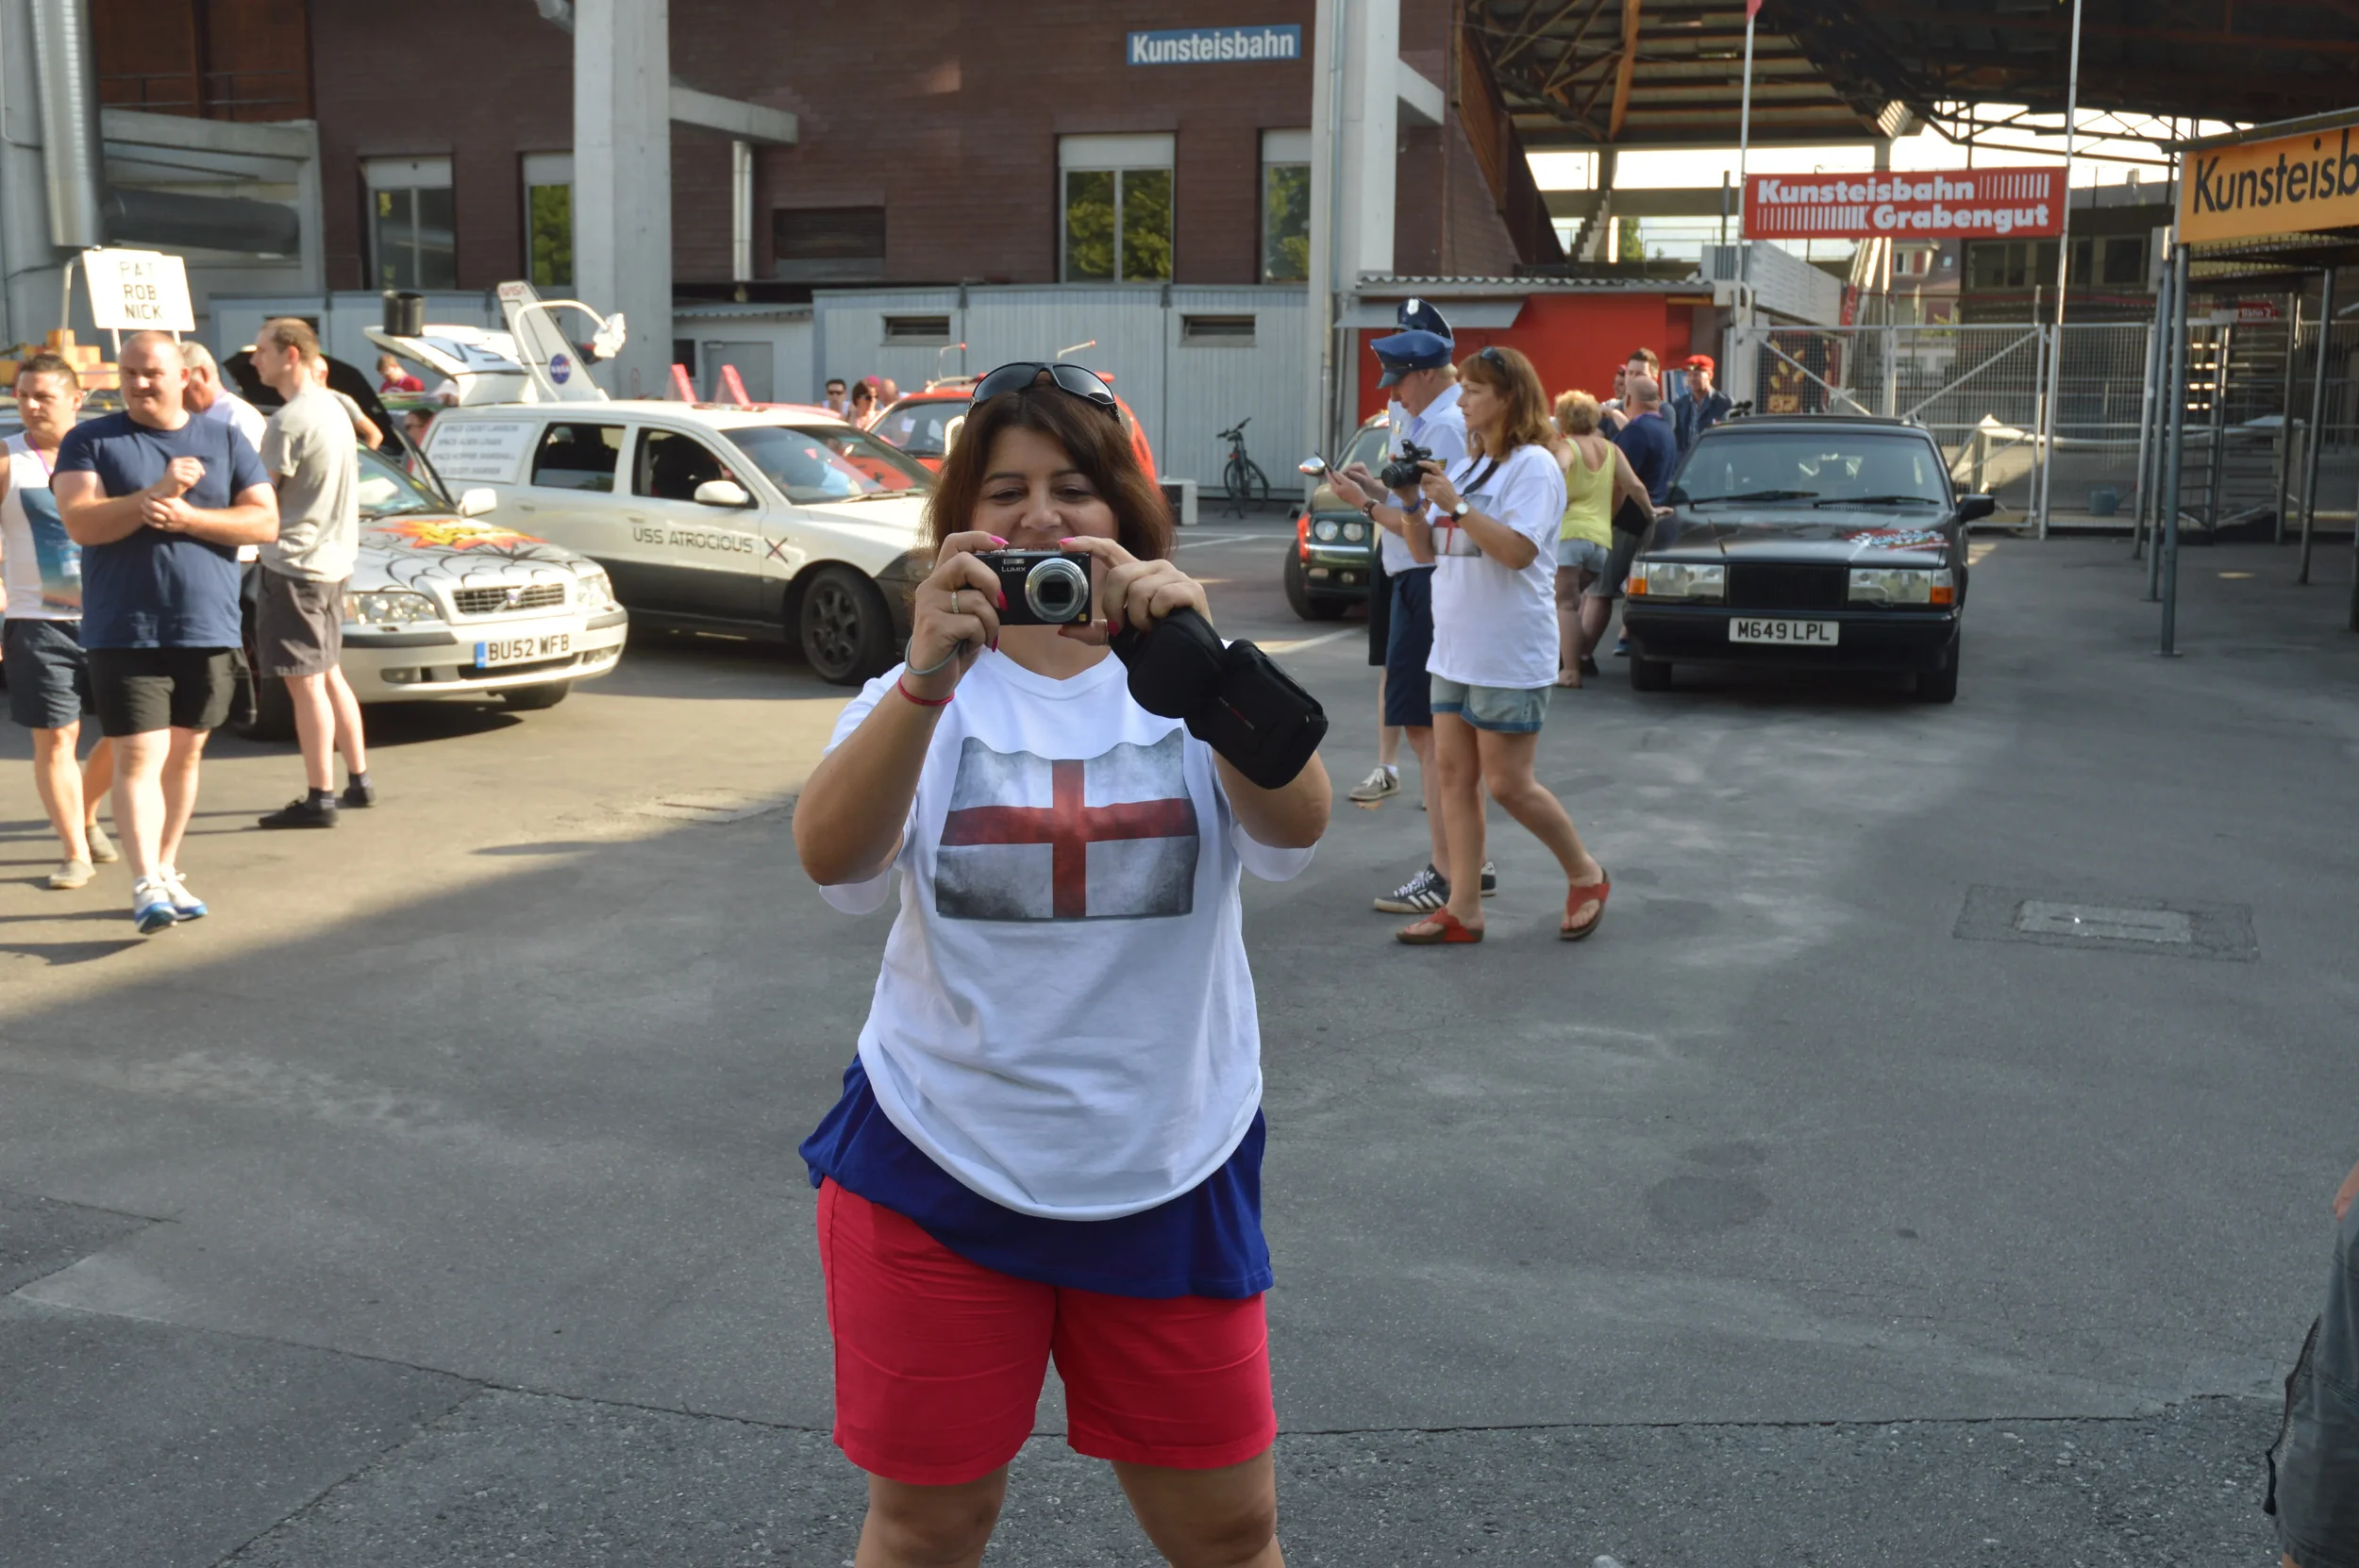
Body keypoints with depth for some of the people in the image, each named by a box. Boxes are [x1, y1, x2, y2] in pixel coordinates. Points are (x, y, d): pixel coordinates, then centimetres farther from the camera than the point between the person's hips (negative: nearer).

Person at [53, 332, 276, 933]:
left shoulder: (225, 440, 9)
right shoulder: (90, 442, 3)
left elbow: (265, 522, -1)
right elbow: (80, 523, -10)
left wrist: (186, 517, -14)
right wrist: (154, 495, -21)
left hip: (208, 629, 3)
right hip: (126, 633, -3)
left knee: (185, 754, 11)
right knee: (139, 758, -10)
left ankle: (167, 870, 23)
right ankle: (145, 885, -13)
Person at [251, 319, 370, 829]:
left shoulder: (289, 421, -17)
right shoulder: (332, 408, 12)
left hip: (294, 563, -10)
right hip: (332, 559, 10)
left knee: (305, 683, -6)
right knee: (329, 676, 18)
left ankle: (319, 797, -4)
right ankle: (358, 780, 23)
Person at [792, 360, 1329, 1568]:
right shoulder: (921, 693, -2)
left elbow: (1295, 822, -22)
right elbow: (830, 858, -21)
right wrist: (927, 679, -38)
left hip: (1168, 1176, 0)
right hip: (938, 1171, 0)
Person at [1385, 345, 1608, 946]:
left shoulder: (1533, 466, -10)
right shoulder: (1463, 465, 15)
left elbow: (1518, 550, -22)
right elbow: (1426, 553, 16)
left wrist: (1454, 505, -23)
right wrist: (1413, 506, -2)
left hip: (1510, 657, -8)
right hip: (1454, 648, 8)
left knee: (1508, 784, -4)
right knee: (1455, 773, 6)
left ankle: (1586, 876, 18)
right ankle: (1463, 909, 11)